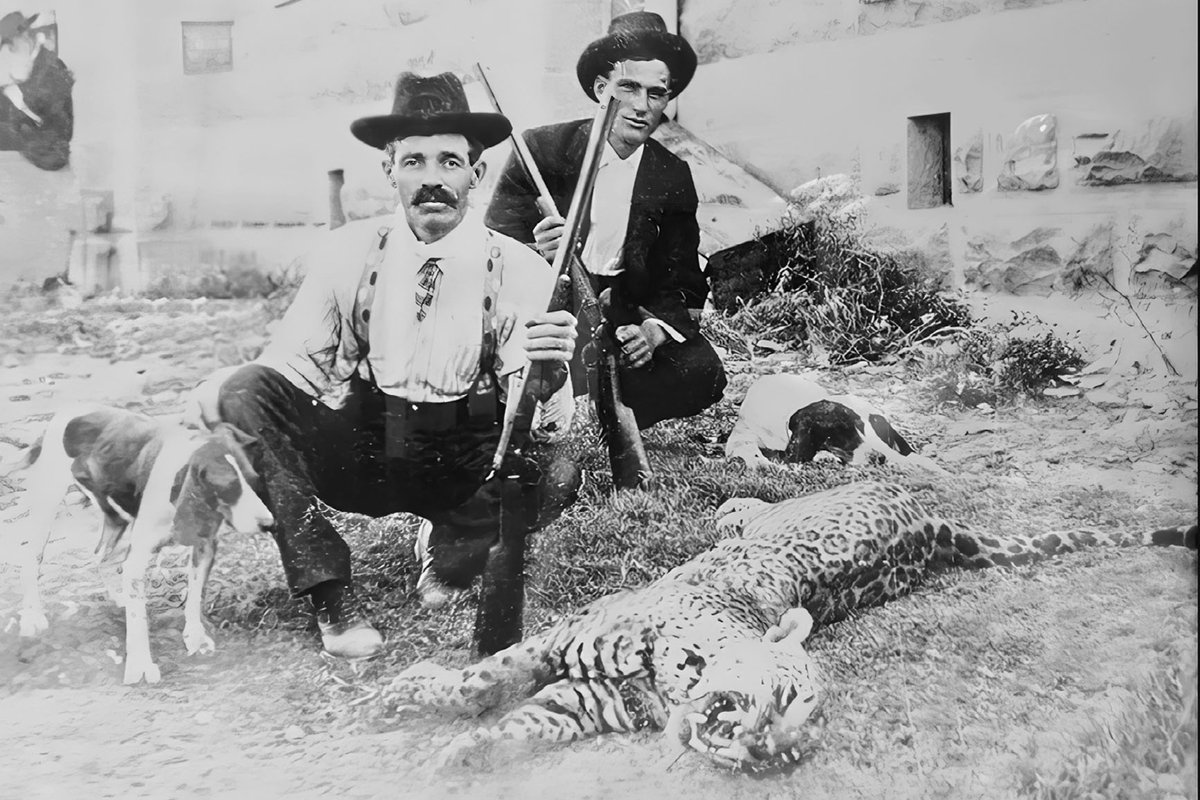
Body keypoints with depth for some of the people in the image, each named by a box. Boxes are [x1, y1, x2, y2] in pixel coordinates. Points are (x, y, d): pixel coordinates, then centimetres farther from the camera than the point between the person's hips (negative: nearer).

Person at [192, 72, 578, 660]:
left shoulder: (519, 272, -5)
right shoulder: (349, 253, 0)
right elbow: (289, 364, -3)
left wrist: (546, 374, -35)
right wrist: (223, 400, -25)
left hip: (461, 466, -1)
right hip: (357, 451, 1)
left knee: (551, 476, -31)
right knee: (248, 391, -24)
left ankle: (450, 553, 3)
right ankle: (331, 595, -20)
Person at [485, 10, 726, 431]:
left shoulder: (673, 178, 3)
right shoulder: (541, 149, -6)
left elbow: (683, 284, 5)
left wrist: (655, 329, -18)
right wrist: (537, 256, -29)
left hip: (623, 314, 4)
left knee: (703, 374, -22)